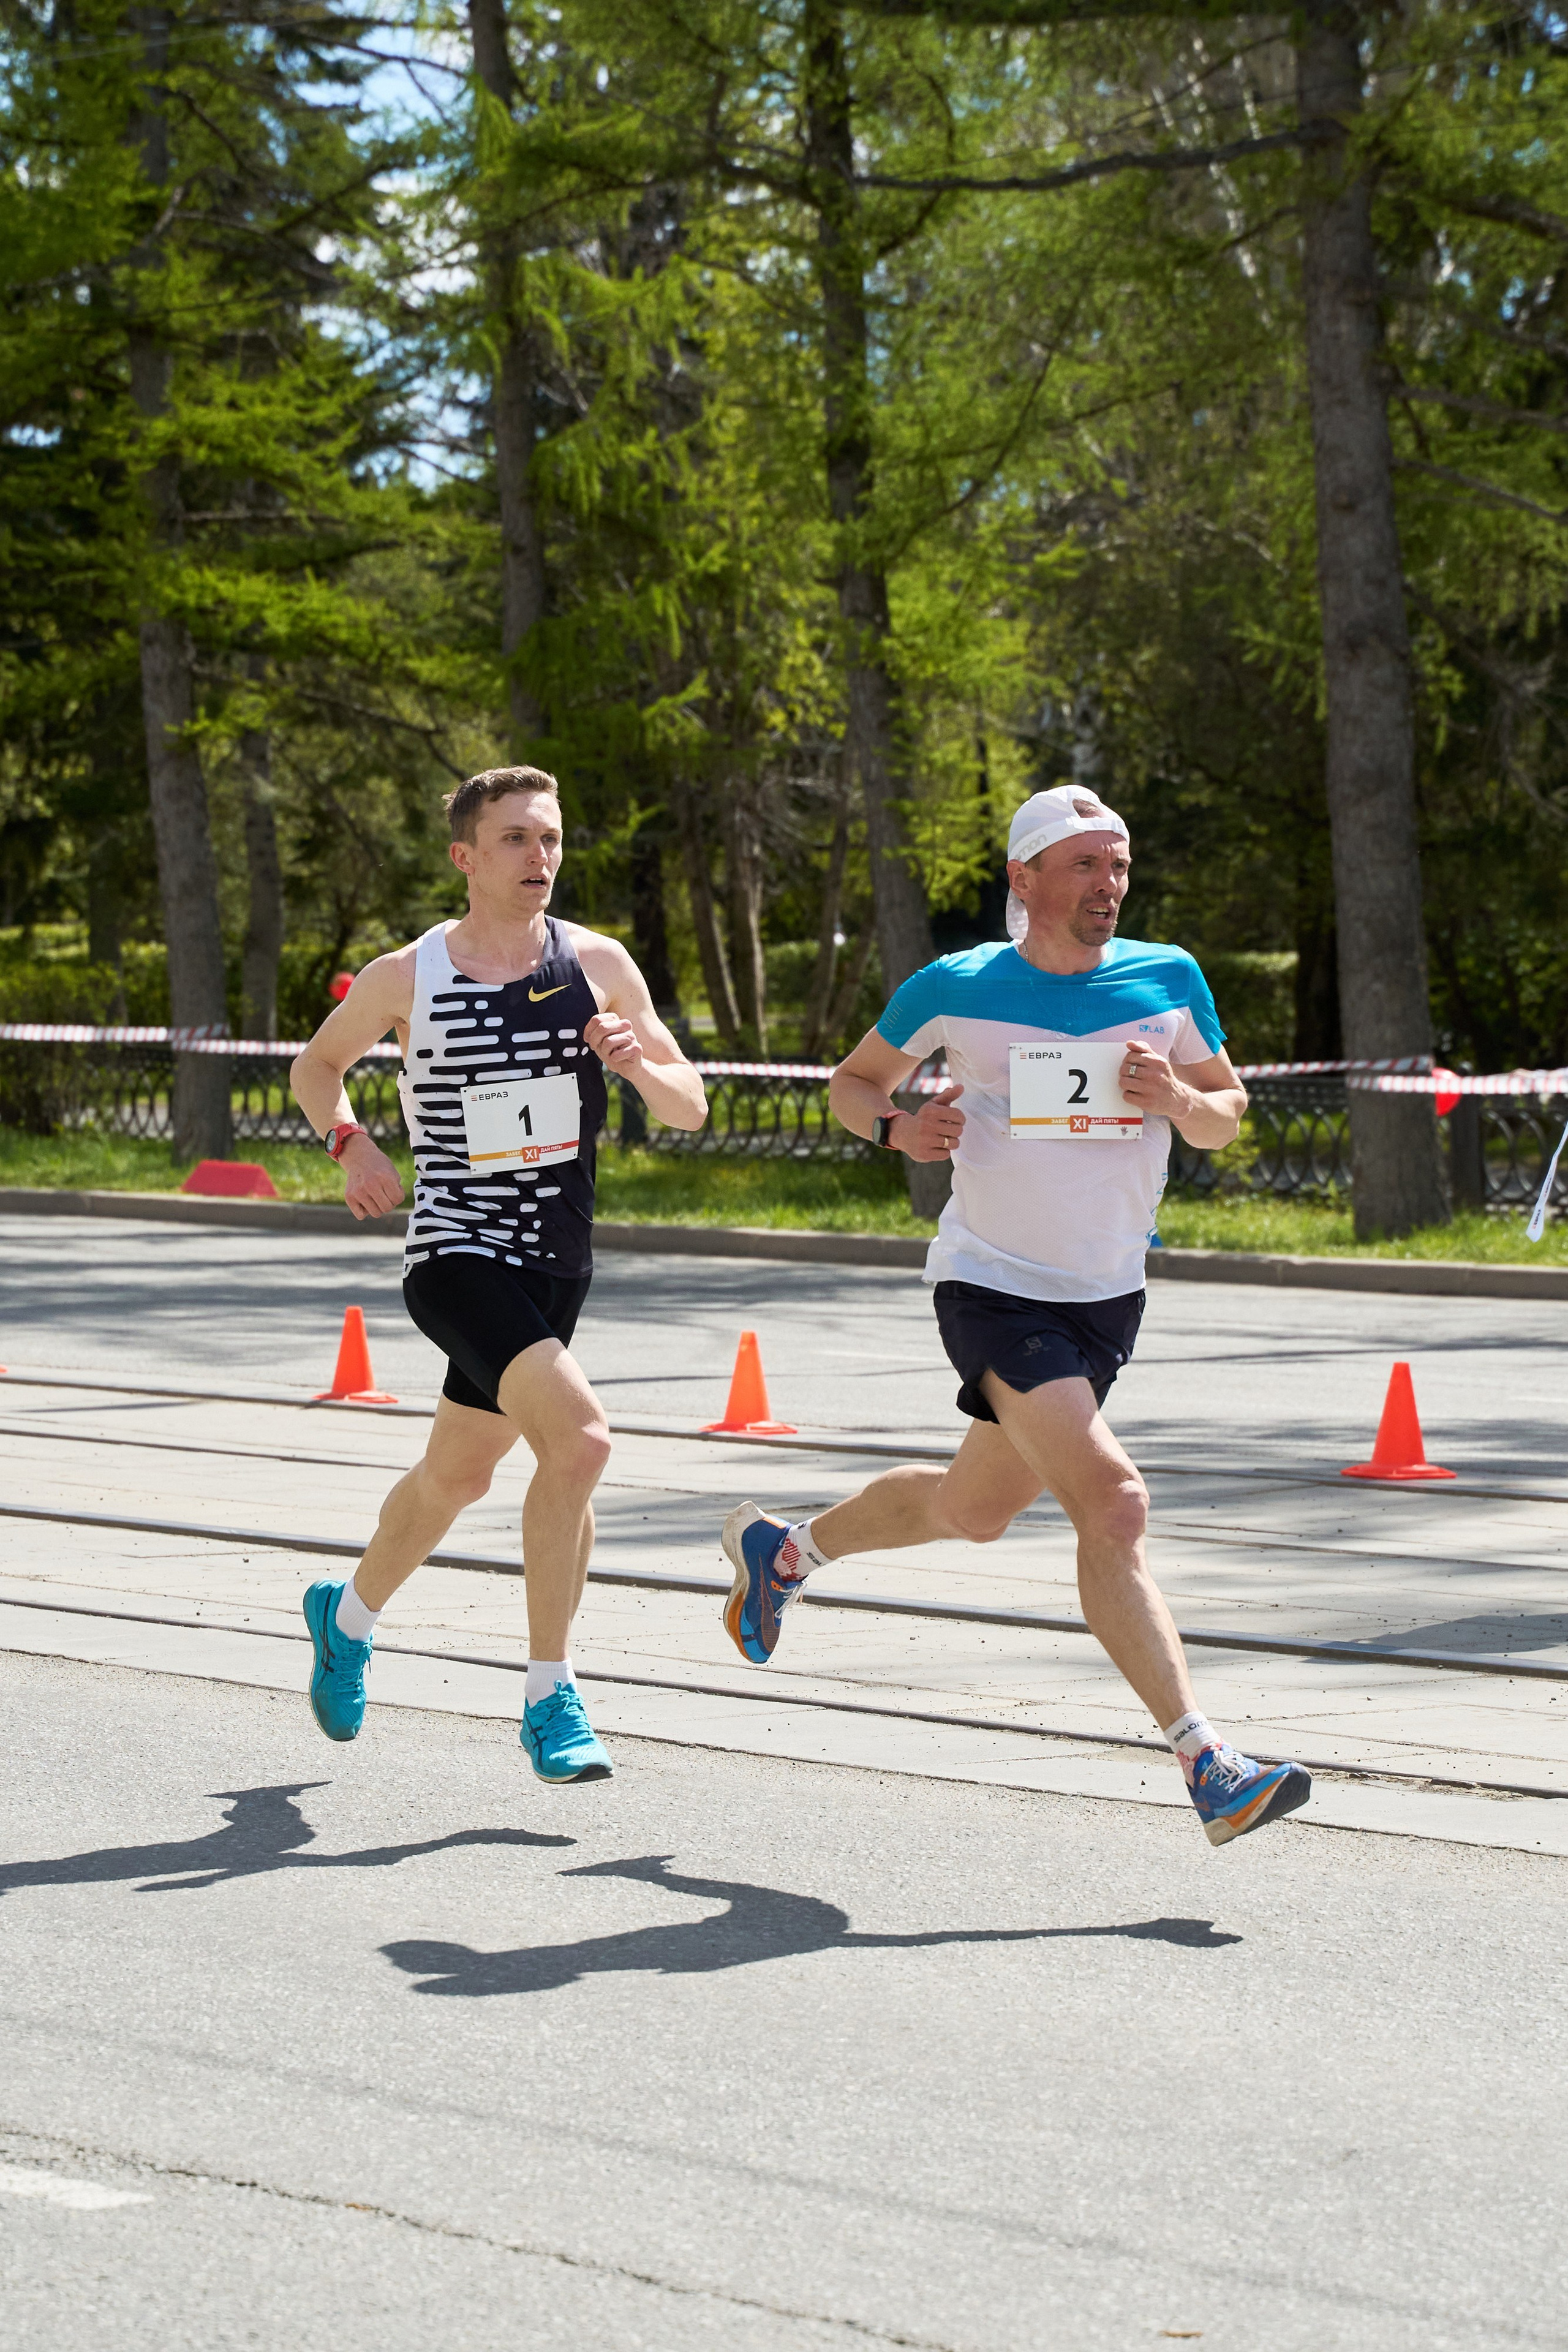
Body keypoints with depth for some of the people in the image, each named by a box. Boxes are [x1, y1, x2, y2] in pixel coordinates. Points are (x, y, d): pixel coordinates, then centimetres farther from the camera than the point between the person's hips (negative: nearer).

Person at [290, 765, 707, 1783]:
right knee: (579, 1436, -25)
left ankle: (350, 1616, 49)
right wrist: (351, 1142, -6)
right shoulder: (406, 979, -6)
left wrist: (639, 1060, -19)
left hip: (558, 1260, 5)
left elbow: (691, 1109, 2)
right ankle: (551, 1698, -15)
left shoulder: (598, 964, 0)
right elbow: (318, 1065, 12)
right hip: (456, 1253, -5)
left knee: (460, 1472, 21)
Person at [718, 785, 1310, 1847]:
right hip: (993, 1286, -5)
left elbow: (1226, 1117, 7)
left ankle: (781, 1547, 48)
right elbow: (852, 1081, 8)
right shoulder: (953, 990, -8)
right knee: (1112, 1501, -22)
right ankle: (1209, 1766, -26)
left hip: (1108, 1296, 5)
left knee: (975, 1509, 21)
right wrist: (896, 1125, -15)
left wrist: (1178, 1097, -15)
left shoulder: (1168, 979, -2)